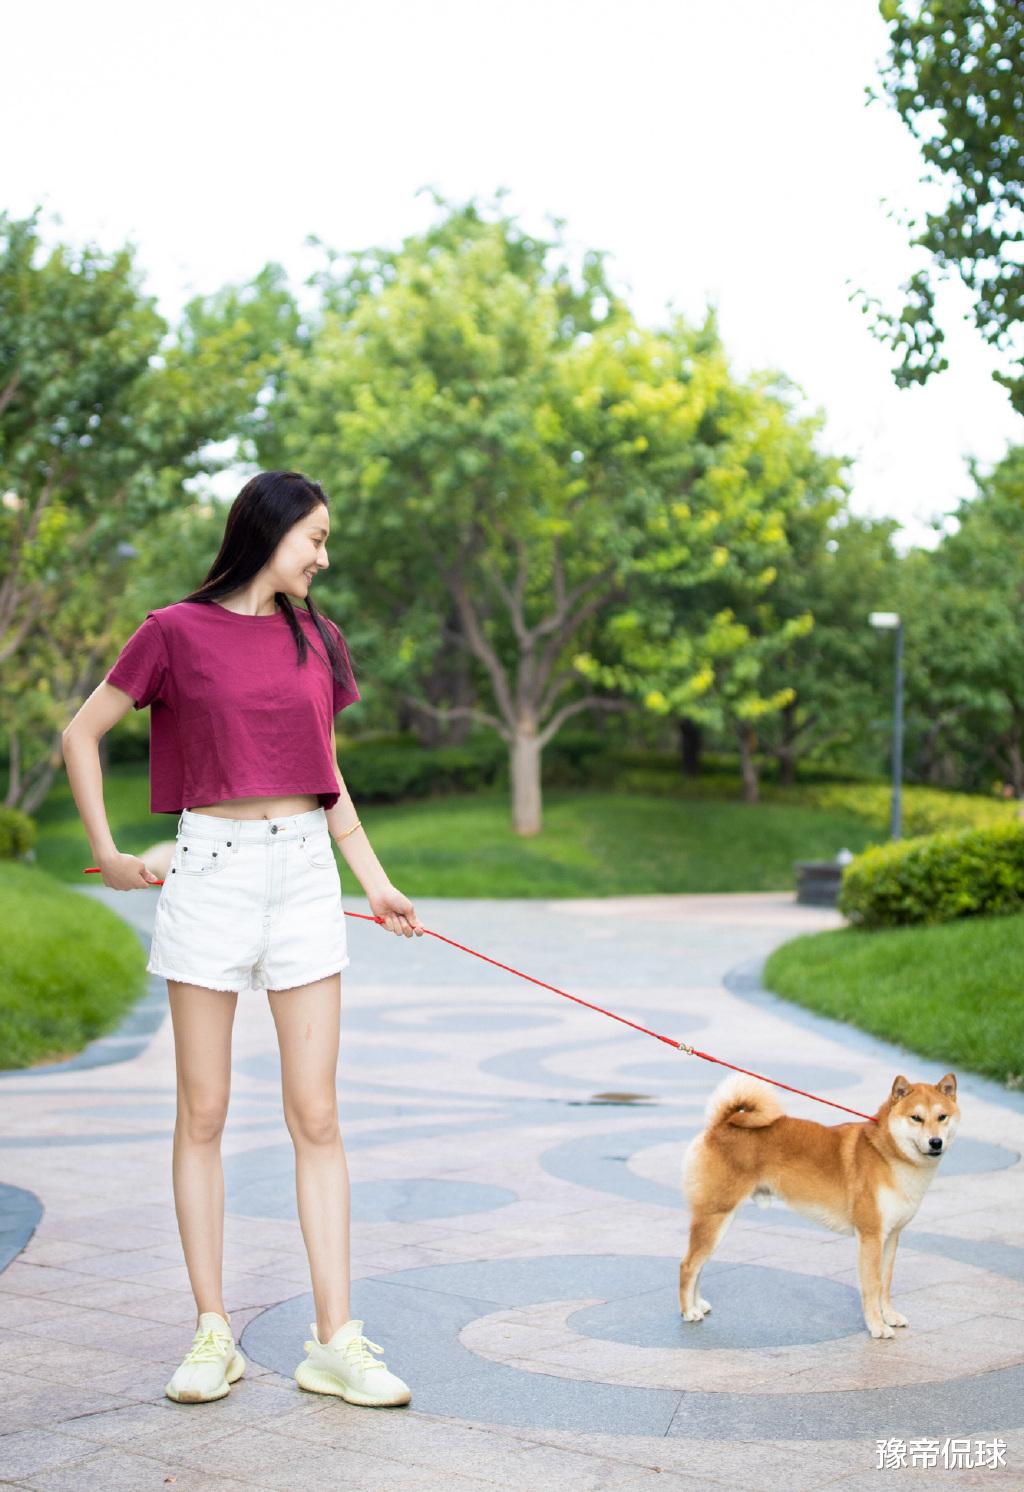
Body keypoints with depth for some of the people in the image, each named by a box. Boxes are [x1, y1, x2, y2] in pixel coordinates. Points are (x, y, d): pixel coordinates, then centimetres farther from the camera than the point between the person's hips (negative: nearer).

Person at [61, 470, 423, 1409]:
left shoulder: (315, 640, 13)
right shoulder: (178, 632, -1)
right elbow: (82, 733, 4)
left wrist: (375, 880, 15)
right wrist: (106, 852, -3)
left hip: (305, 869, 4)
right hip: (211, 867, -4)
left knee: (316, 1115, 1)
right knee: (204, 1112, 3)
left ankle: (336, 1343, 4)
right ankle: (214, 1333, 12)